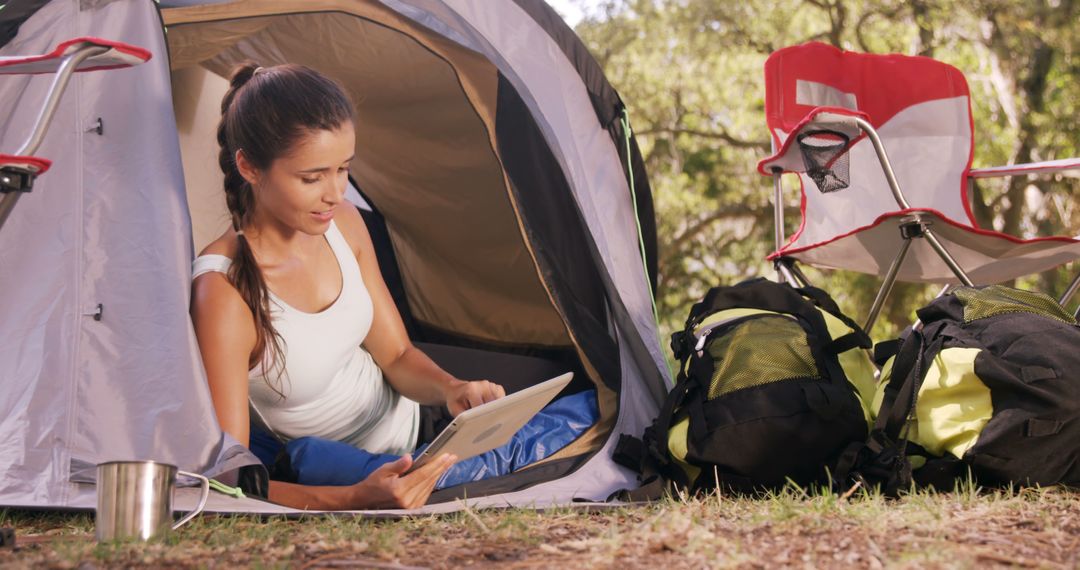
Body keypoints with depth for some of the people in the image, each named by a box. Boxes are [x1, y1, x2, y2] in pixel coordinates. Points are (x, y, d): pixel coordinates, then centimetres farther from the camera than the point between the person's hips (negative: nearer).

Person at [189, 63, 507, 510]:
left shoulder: (343, 225, -9)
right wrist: (354, 500, -45)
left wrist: (450, 389, -20)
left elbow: (396, 356, 3)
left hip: (408, 420, 7)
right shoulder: (224, 296, -31)